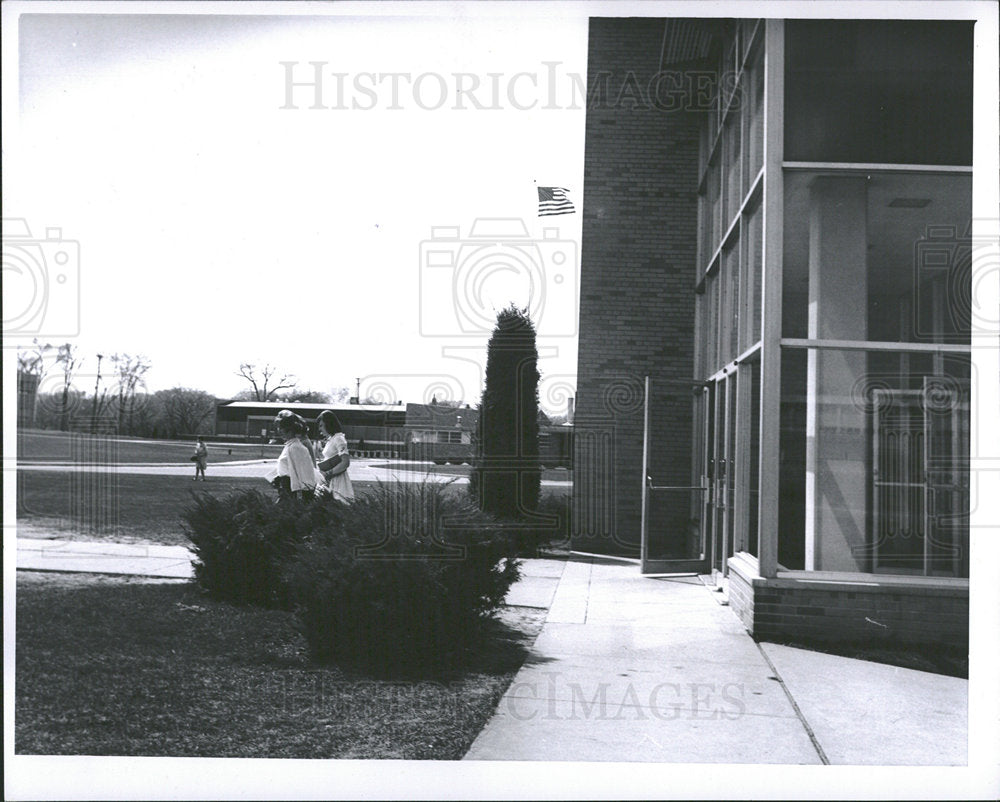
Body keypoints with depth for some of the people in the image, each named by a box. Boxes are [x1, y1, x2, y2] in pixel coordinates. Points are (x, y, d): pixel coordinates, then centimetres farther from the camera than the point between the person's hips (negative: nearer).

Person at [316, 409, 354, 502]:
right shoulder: (329, 440, 17)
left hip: (338, 480, -8)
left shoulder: (338, 438, -10)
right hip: (330, 482, 9)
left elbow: (345, 462, -18)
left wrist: (329, 473, -16)